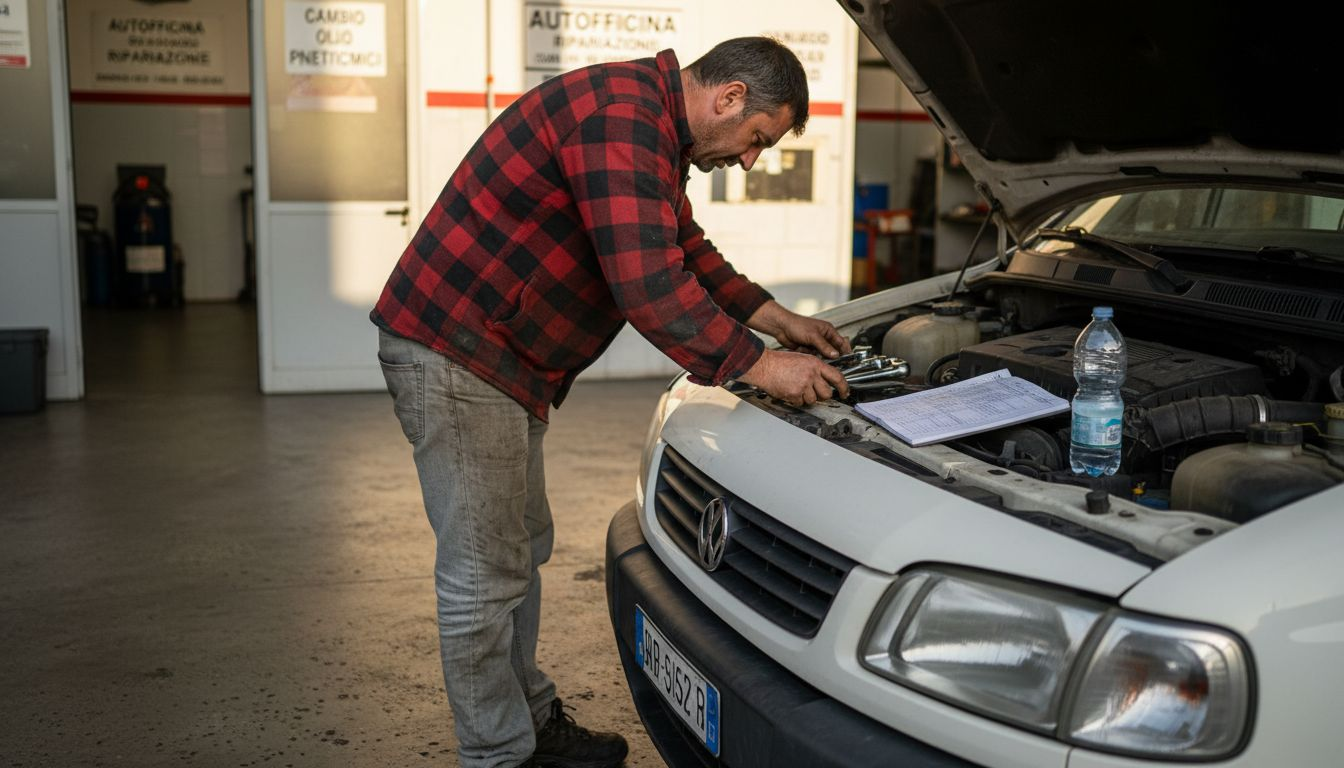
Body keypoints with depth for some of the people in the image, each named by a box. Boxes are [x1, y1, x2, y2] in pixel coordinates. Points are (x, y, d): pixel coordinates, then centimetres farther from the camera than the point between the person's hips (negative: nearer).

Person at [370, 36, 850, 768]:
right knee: (486, 575, -1)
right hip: (453, 353, -11)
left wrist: (777, 318, 16)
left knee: (522, 551, 19)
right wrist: (758, 366, -19)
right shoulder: (621, 113, -22)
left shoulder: (652, 129, 13)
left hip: (502, 358, 11)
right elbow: (649, 285, -29)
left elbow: (687, 251, 23)